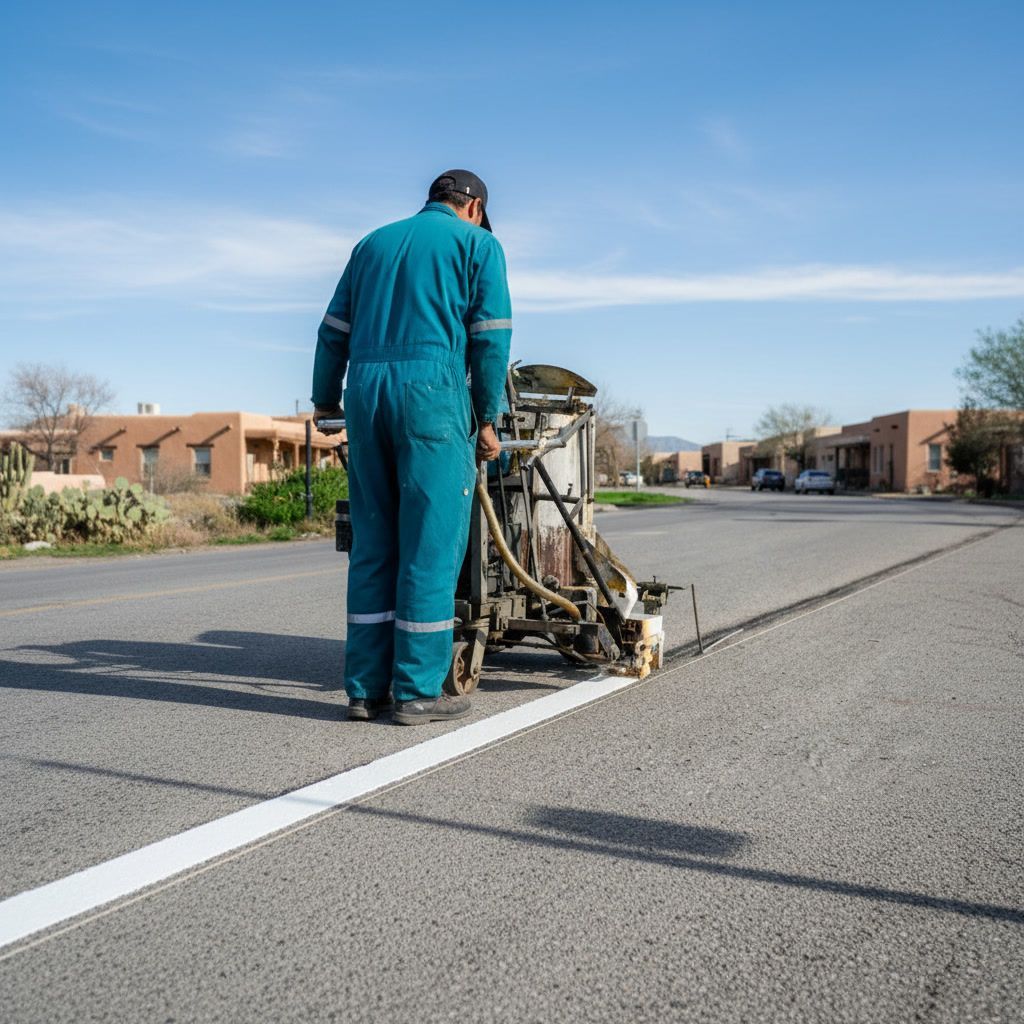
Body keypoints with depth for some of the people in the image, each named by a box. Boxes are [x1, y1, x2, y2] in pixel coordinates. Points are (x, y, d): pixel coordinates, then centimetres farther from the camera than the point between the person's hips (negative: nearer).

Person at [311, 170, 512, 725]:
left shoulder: (374, 242, 24)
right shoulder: (478, 243, 9)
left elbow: (334, 332, 21)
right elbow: (491, 336, -2)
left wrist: (326, 401, 31)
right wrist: (488, 419, 2)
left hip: (367, 393, 5)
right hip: (434, 392, -5)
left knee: (373, 545, 8)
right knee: (430, 544, -3)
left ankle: (366, 687, 9)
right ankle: (418, 691, -1)